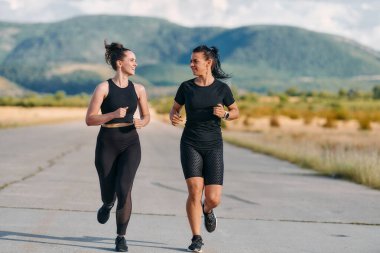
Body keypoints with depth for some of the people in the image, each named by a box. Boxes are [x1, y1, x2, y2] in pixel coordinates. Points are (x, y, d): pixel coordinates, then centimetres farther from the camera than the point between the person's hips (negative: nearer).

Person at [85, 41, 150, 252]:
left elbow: (146, 116, 18)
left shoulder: (138, 89, 5)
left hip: (130, 143, 2)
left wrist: (142, 122, -6)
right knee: (108, 193, 6)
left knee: (124, 189, -16)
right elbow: (89, 120, -9)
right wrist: (113, 114, -22)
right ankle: (108, 204, 47)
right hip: (107, 143, -2)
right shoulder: (103, 88, -7)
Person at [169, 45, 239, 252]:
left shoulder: (221, 88, -2)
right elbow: (174, 109, 13)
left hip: (213, 145, 0)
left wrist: (224, 115, -13)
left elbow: (236, 112, 10)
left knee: (213, 199, -6)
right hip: (190, 144, 0)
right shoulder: (186, 87, 0)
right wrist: (173, 118, -11)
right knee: (195, 191, -15)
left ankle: (207, 210, 33)